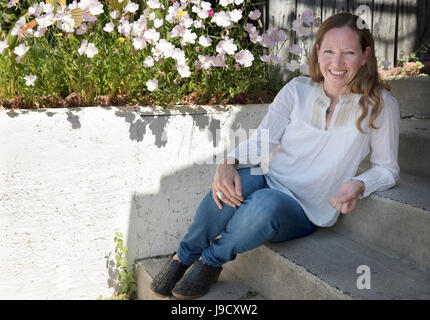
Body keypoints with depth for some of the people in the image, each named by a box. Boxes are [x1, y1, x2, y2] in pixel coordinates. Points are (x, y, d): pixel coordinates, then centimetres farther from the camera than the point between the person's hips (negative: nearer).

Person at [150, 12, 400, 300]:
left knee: (266, 204, -37)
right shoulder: (297, 90, 0)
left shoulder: (379, 106, -5)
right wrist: (229, 162, -24)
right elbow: (263, 141, -4)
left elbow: (387, 169, 4)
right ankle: (184, 256, -8)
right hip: (268, 181, 2)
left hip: (303, 214, -2)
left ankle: (213, 259, -8)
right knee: (232, 183, -34)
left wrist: (359, 185, -17)